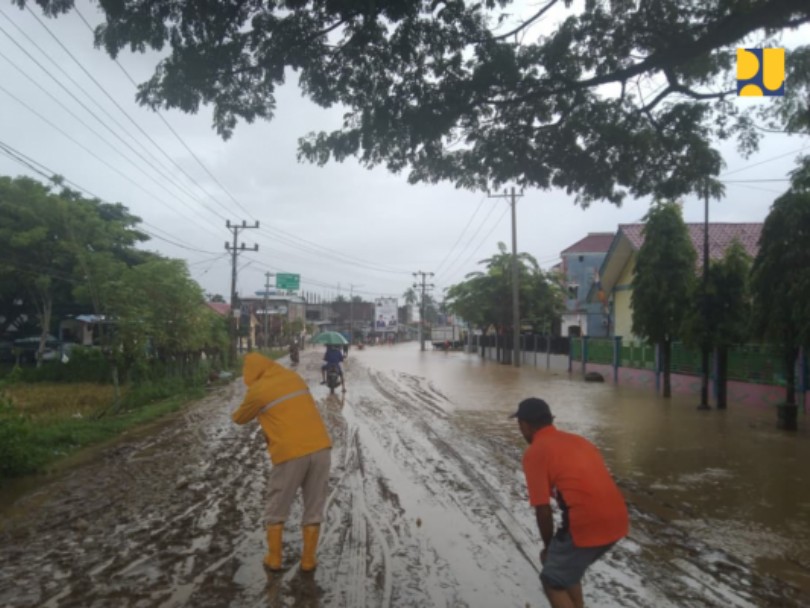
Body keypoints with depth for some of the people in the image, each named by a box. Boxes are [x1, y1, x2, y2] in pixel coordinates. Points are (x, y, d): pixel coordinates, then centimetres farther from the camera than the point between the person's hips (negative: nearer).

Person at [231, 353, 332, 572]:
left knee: (277, 509, 18)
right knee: (314, 508, 15)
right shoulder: (294, 377, 15)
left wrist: (237, 414, 41)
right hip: (321, 447, 4)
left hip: (290, 453, -4)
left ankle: (274, 558, 26)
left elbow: (240, 419, 19)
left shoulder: (257, 391, 1)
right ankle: (308, 559, 21)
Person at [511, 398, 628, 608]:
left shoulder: (534, 453, -4)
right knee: (568, 569, 28)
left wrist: (548, 547, 11)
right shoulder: (577, 439, 19)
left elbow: (543, 511, -6)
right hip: (617, 520, 8)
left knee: (553, 582, 13)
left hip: (588, 525, -8)